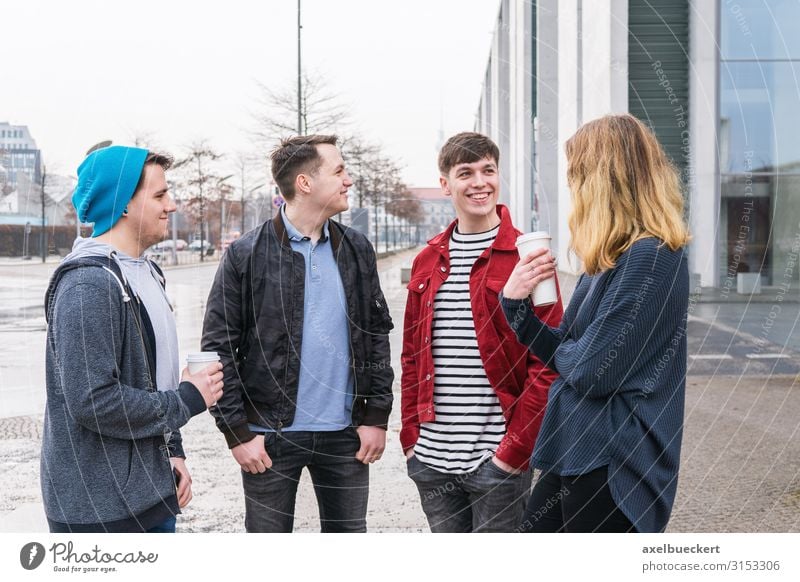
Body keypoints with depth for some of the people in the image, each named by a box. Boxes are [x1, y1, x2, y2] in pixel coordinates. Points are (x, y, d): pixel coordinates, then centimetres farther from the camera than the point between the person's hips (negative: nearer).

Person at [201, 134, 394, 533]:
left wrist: (377, 415, 2)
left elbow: (378, 334, 9)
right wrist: (237, 431, -9)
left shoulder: (357, 250, 6)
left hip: (344, 433, 3)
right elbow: (219, 348, -5)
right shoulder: (245, 256, -6)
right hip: (271, 437, -3)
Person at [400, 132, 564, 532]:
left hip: (497, 459, -5)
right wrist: (410, 437, 6)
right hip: (431, 458, 5)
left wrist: (515, 447, -13)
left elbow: (547, 362, -9)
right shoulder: (427, 261, 10)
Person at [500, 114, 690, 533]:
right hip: (572, 454, 10)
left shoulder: (651, 257, -19)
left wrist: (562, 352, -1)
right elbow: (564, 353, 13)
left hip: (614, 467, -10)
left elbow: (592, 371, -22)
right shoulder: (609, 261, 12)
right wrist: (515, 301, -1)